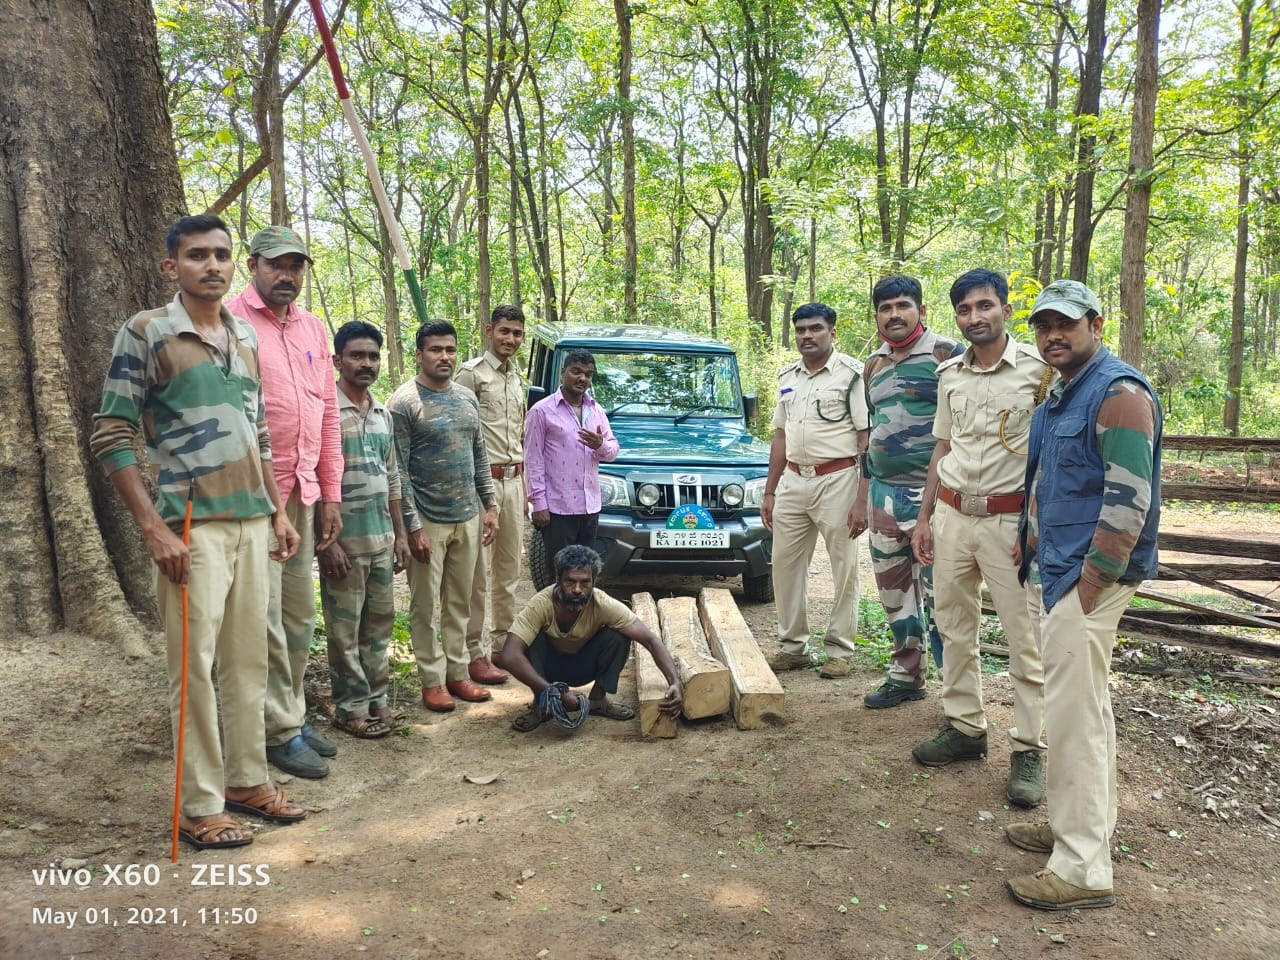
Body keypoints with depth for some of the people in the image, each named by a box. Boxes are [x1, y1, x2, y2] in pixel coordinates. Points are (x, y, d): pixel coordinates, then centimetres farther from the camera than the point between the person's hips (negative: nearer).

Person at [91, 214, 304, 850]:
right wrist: (153, 529, -14)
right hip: (192, 527, -6)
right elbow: (110, 437, -8)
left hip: (252, 523, 6)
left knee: (249, 659, 12)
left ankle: (247, 779, 25)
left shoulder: (246, 336, 13)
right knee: (194, 666, 0)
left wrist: (277, 511, 15)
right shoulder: (146, 333, -4)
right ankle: (200, 806, 12)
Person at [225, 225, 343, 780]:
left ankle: (293, 714, 27)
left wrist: (330, 493, 13)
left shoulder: (313, 329, 14)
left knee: (300, 616, 13)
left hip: (303, 495, 7)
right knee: (265, 619, 0)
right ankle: (281, 731, 12)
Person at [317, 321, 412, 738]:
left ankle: (376, 698, 26)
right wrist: (327, 541, -16)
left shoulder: (383, 414, 11)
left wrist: (399, 534, 14)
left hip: (382, 540, 6)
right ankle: (350, 708, 16)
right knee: (345, 630, 3)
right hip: (344, 542, -6)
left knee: (379, 624, 14)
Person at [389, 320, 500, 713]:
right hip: (428, 521, -6)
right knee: (426, 606, 4)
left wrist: (490, 506, 9)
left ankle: (458, 673, 23)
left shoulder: (467, 398, 10)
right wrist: (413, 526, -16)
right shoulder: (404, 403, -9)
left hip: (467, 518, 6)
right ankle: (432, 680, 15)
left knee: (460, 602, 13)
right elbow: (398, 471, -12)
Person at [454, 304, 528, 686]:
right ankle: (475, 652, 2)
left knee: (509, 568, 13)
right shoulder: (471, 373, -7)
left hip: (513, 479, 8)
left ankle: (502, 640, 25)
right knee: (478, 571, -4)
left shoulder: (517, 378, 17)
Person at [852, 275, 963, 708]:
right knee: (894, 594, 13)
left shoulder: (946, 354, -6)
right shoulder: (873, 364, 14)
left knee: (938, 597, -6)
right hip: (884, 494, 7)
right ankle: (906, 676, 27)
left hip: (931, 495, -6)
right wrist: (863, 498, 19)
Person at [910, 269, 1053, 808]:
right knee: (954, 627, 12)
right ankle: (964, 728, 25)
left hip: (1010, 518, -5)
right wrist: (925, 517, 13)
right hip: (952, 515, 6)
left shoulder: (1038, 369, -6)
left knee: (1026, 639, -1)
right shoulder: (949, 374, 10)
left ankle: (1029, 750, 10)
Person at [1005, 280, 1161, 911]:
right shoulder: (1060, 398, 16)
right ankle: (1080, 825, 32)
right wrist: (1034, 537, 13)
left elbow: (1128, 502, -21)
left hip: (1091, 576, -10)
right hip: (1057, 570, 10)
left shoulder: (1120, 393, -14)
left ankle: (1082, 869, 2)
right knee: (1083, 705, 18)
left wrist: (1087, 590, -21)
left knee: (1075, 712, -7)